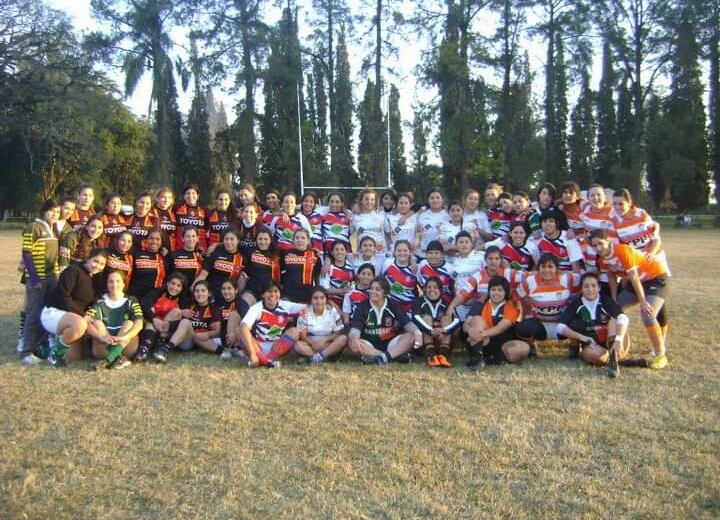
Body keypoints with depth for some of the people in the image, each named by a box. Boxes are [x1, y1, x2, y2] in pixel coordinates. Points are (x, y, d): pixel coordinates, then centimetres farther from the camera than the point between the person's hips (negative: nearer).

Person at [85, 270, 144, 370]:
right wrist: (102, 337, -29)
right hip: (103, 349, 0)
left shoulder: (131, 301, 6)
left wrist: (123, 337, -31)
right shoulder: (99, 303, 7)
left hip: (126, 349, 0)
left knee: (129, 323, -20)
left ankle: (108, 359, -42)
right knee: (97, 323, -17)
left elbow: (139, 324, -11)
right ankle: (117, 358, -39)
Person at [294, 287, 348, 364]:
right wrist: (313, 343, -24)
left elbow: (338, 333, -2)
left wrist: (324, 340, -18)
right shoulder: (305, 313, -4)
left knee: (343, 338, -27)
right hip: (311, 345, -1)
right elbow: (302, 335, -5)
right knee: (298, 345, -30)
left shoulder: (333, 311, -2)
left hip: (329, 346, 1)